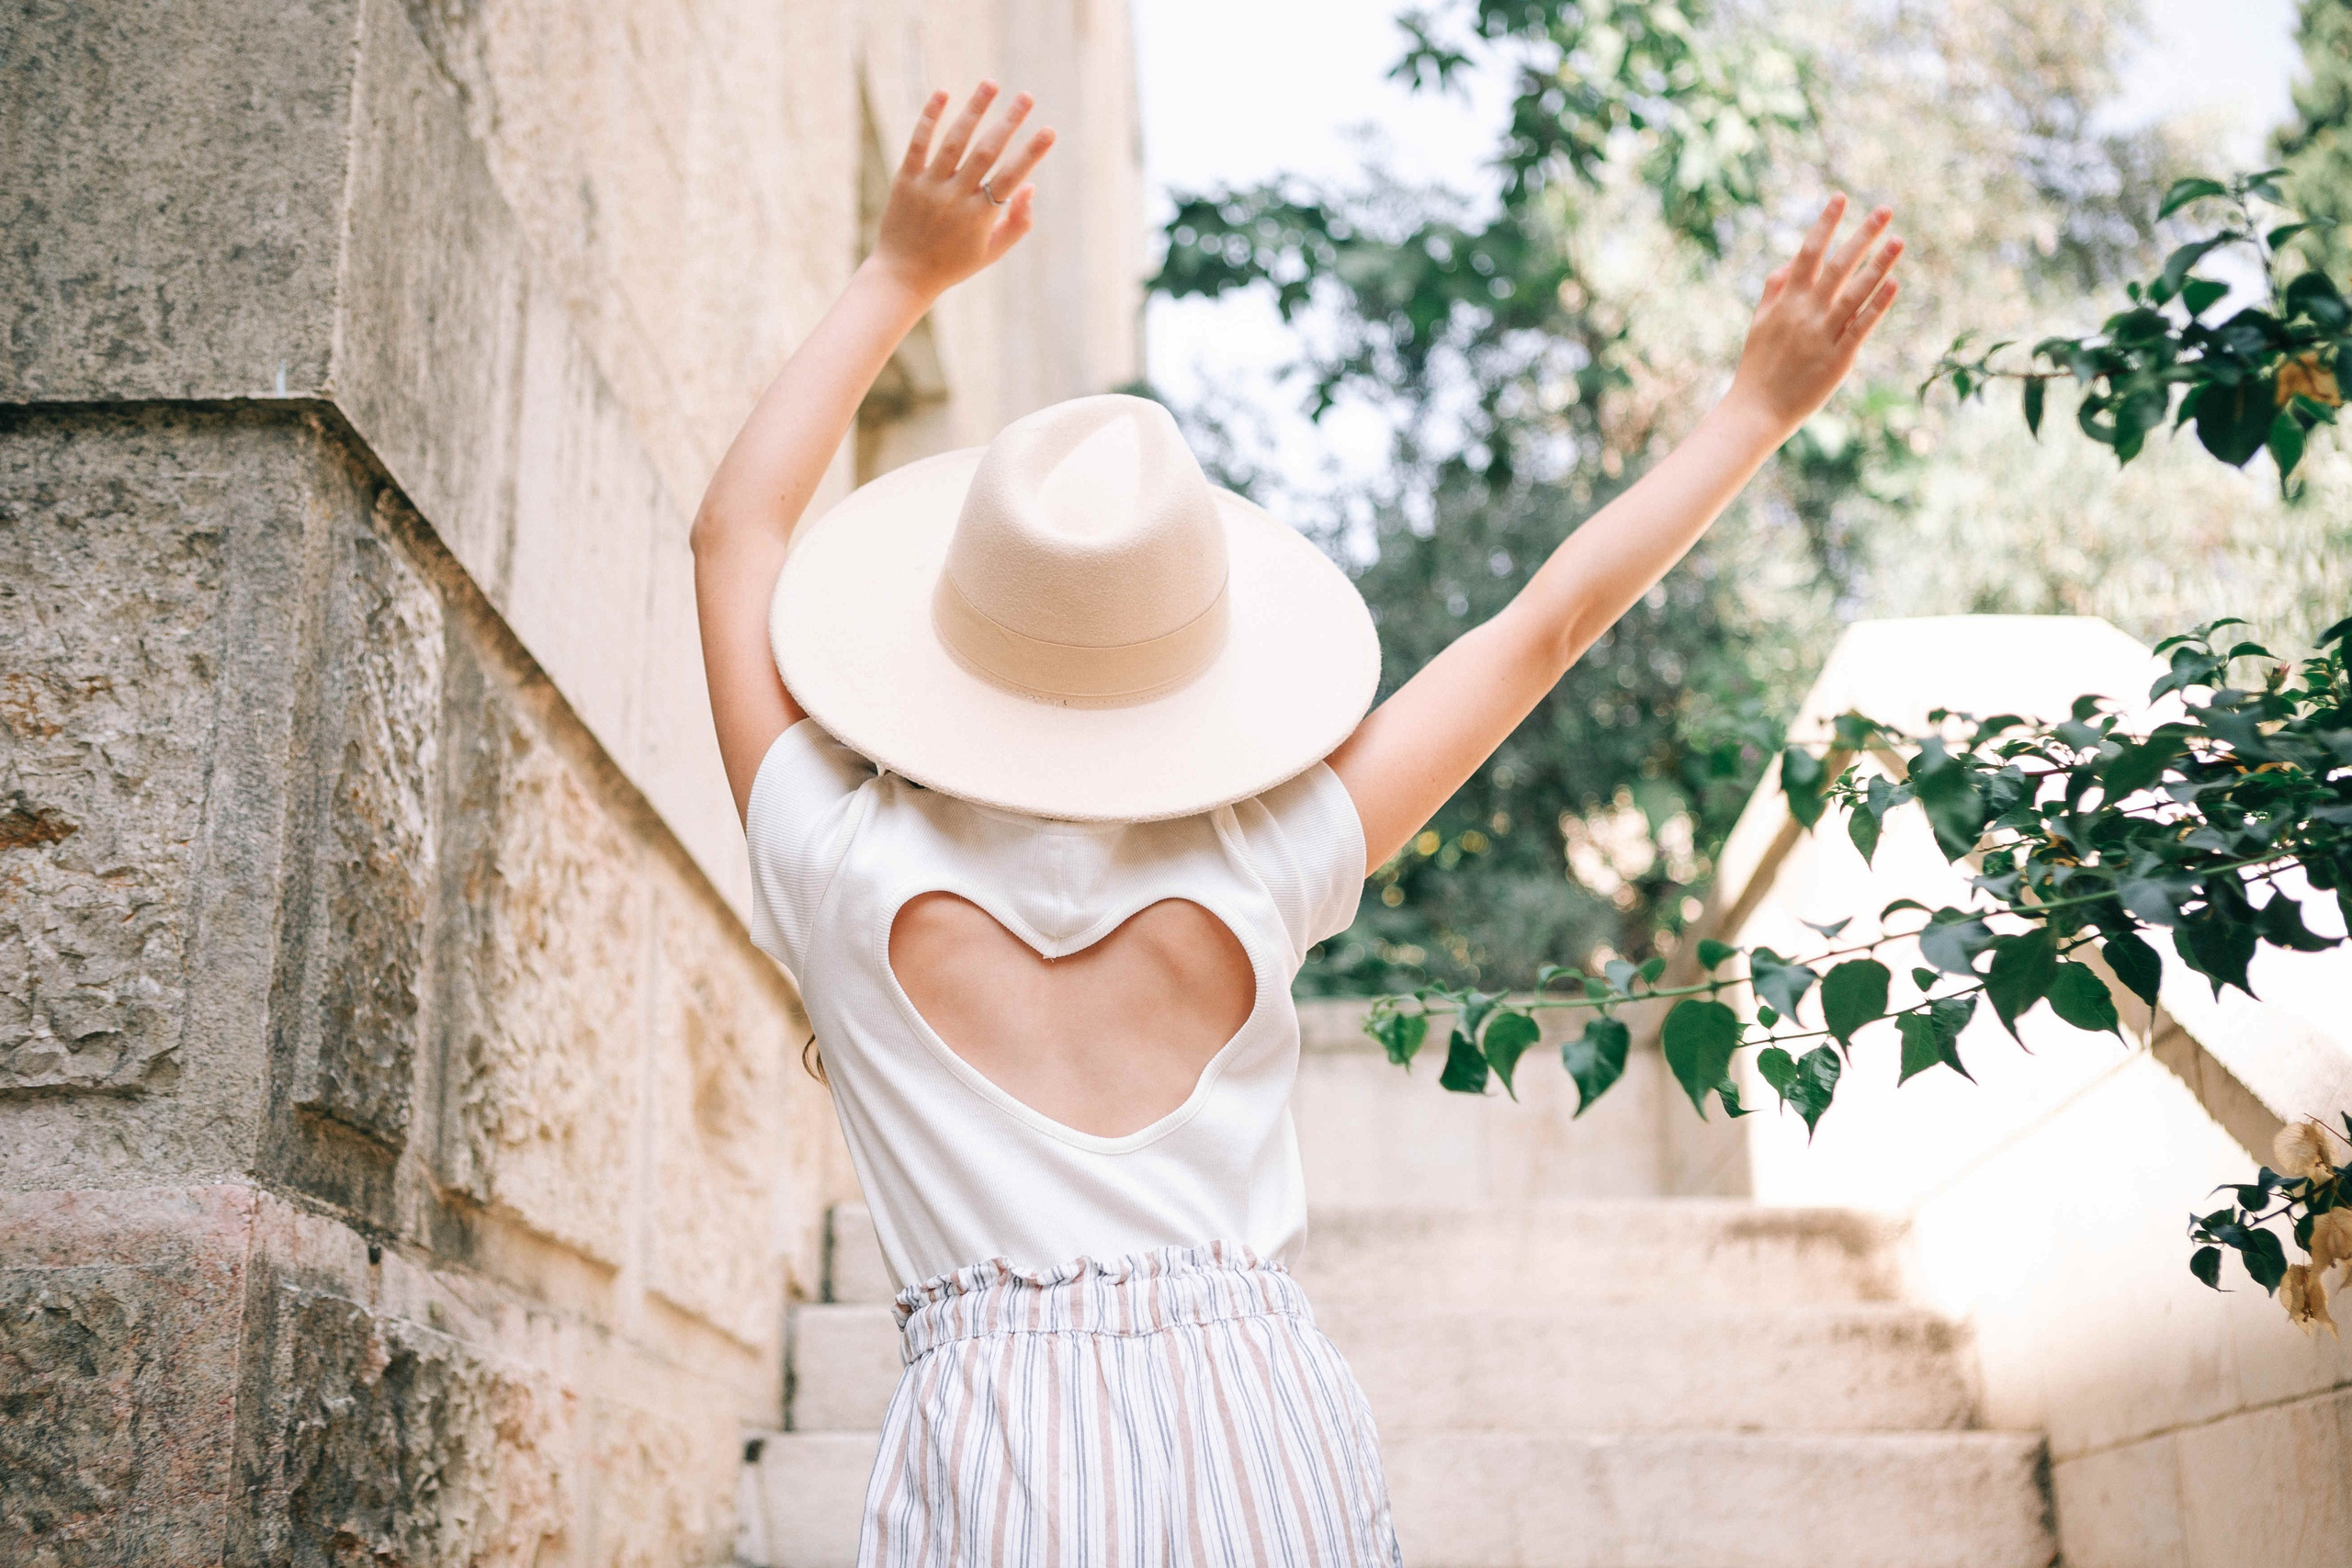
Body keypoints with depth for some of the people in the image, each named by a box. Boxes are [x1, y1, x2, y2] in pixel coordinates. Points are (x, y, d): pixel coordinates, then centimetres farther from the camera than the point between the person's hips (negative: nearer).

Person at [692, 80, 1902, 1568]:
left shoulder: (852, 871, -3)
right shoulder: (1253, 871, -3)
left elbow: (738, 530, 12)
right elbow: (1545, 624, 6)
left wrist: (901, 277, 15)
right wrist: (1762, 403, 15)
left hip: (997, 1444, -1)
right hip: (1262, 1421, 1)